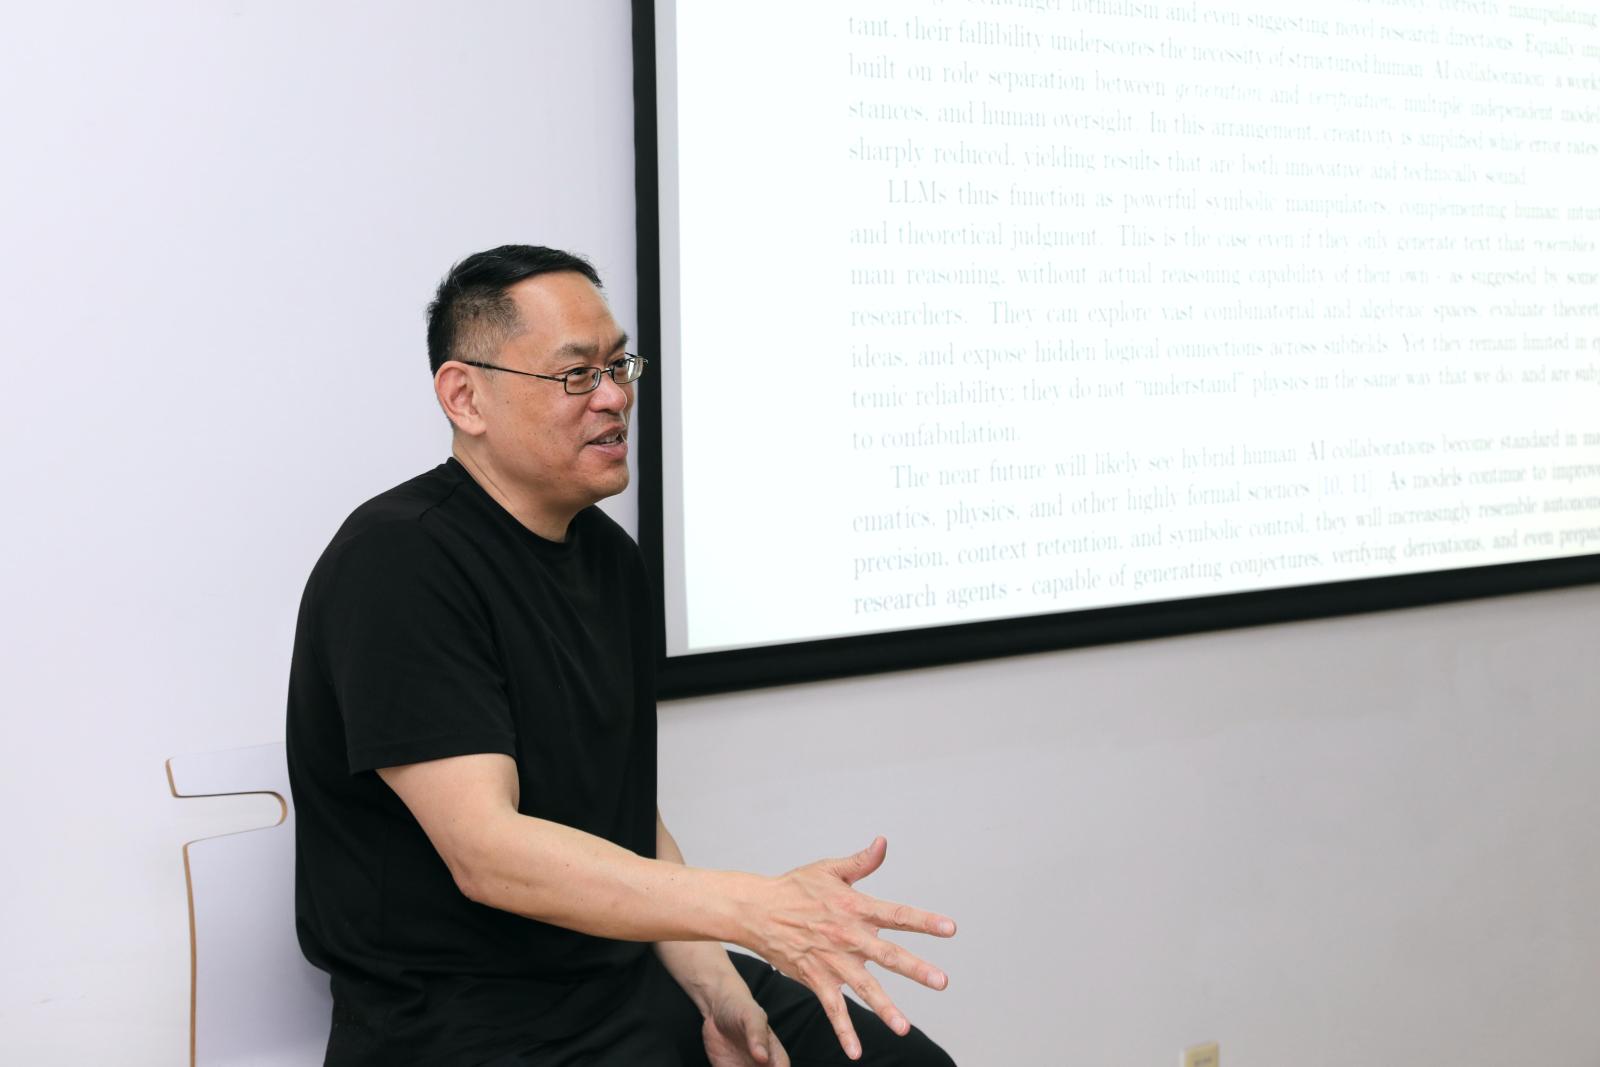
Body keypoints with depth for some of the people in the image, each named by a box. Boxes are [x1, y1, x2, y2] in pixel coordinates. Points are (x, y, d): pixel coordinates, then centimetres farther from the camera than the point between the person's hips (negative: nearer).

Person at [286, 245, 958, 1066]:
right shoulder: (400, 563, -17)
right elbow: (486, 851, -26)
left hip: (630, 968, 8)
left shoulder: (609, 555, 10)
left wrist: (716, 988, -3)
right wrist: (757, 909, -34)